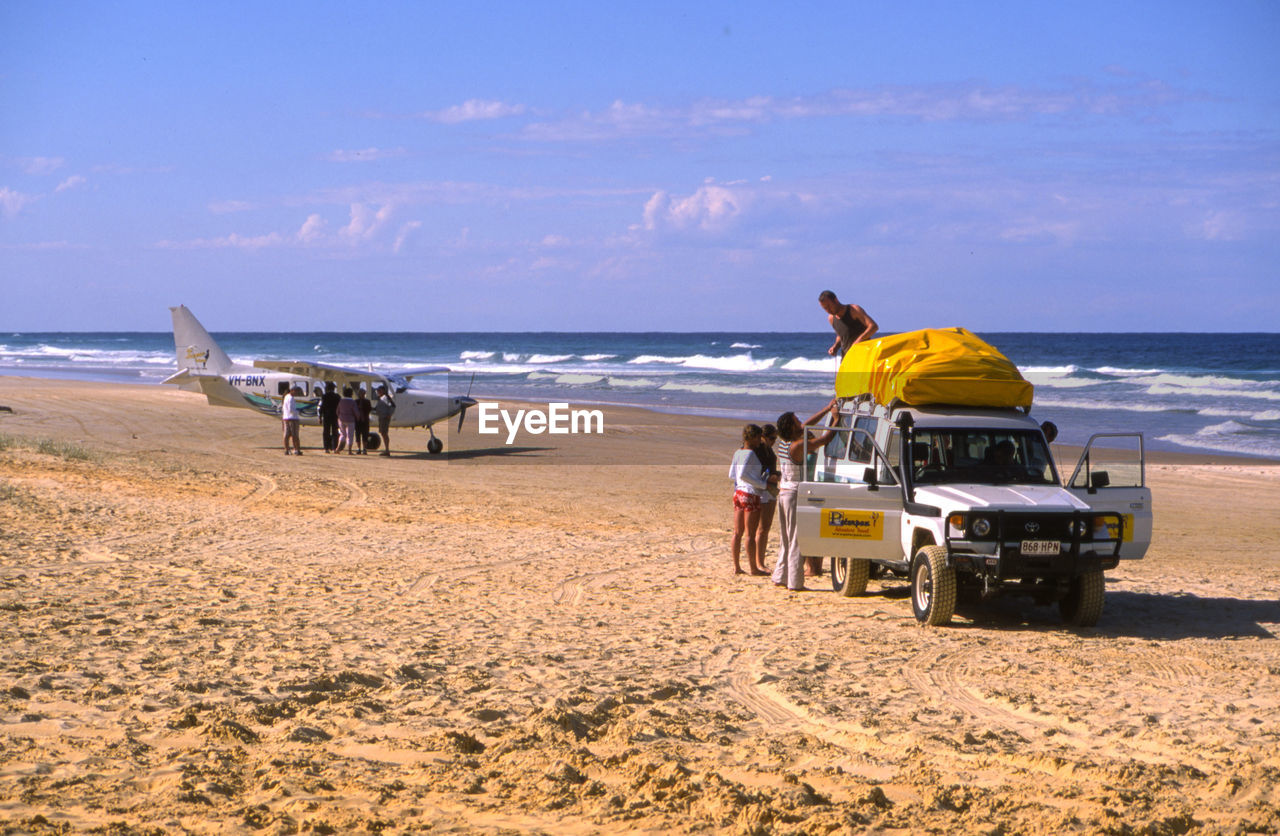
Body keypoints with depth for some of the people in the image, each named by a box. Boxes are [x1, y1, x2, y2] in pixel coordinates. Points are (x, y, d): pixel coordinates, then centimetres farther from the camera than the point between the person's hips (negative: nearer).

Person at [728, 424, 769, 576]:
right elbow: (742, 475, -24)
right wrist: (763, 484, -19)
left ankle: (736, 566, 13)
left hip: (738, 493, 9)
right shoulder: (750, 454, -15)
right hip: (751, 495, -9)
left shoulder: (738, 453, 11)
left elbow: (732, 475, 17)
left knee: (737, 533, 10)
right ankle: (754, 567, 0)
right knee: (750, 533, -4)